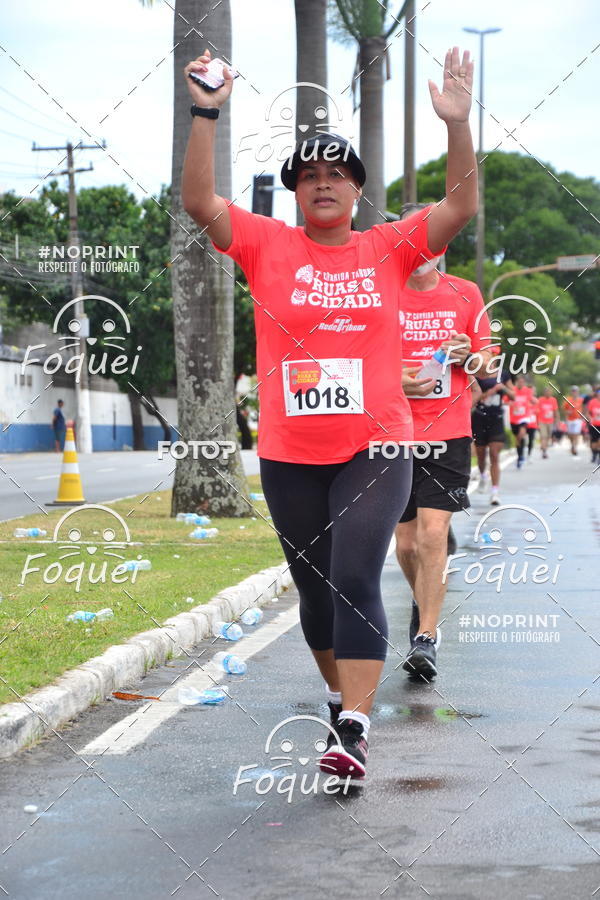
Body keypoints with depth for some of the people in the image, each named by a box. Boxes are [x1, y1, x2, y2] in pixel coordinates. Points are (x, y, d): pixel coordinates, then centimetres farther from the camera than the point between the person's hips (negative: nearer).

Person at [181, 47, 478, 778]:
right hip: (289, 456, 2)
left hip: (375, 449, -2)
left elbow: (460, 205, -4)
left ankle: (354, 727, -13)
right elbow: (199, 202, -7)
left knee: (355, 579, -15)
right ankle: (342, 697, 34)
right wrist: (205, 115, -18)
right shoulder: (268, 245, 3)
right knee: (315, 589, 13)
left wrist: (457, 124, -16)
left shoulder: (389, 247, 4)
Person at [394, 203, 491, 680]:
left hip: (449, 432, -1)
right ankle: (426, 610, 36)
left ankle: (426, 638, -9)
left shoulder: (465, 294, 5)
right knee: (406, 542, 7)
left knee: (433, 534, -14)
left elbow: (485, 363, 12)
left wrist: (470, 357, -11)